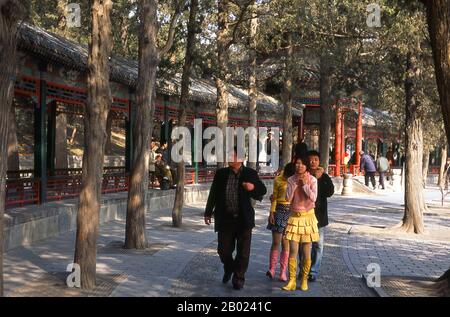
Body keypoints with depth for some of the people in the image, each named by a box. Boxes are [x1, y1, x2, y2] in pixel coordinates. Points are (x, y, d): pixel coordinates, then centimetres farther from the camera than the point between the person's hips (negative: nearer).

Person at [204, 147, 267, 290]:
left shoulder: (250, 173, -1)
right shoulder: (221, 173, 4)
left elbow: (263, 190, 4)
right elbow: (213, 194, 10)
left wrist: (253, 187, -18)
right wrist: (208, 212, 11)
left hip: (244, 219, -1)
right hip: (225, 219, 2)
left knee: (243, 251, 3)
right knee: (223, 249, 7)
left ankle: (238, 278, 20)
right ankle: (228, 268, 37)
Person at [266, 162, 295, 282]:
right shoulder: (278, 180, 1)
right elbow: (274, 197, 6)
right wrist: (271, 212, 0)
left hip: (291, 212, 0)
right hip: (279, 210, 0)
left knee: (286, 244, 1)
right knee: (276, 242, -4)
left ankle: (283, 272, 5)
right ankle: (272, 269, 4)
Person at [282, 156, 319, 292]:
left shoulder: (312, 180, -3)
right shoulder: (291, 180, 3)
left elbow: (313, 197, -14)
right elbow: (288, 198, -7)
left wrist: (305, 184, -17)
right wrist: (295, 183, -12)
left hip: (307, 217, -1)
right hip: (294, 217, 2)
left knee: (306, 253, 3)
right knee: (293, 252, -2)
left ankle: (304, 280, 16)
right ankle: (292, 281, 2)